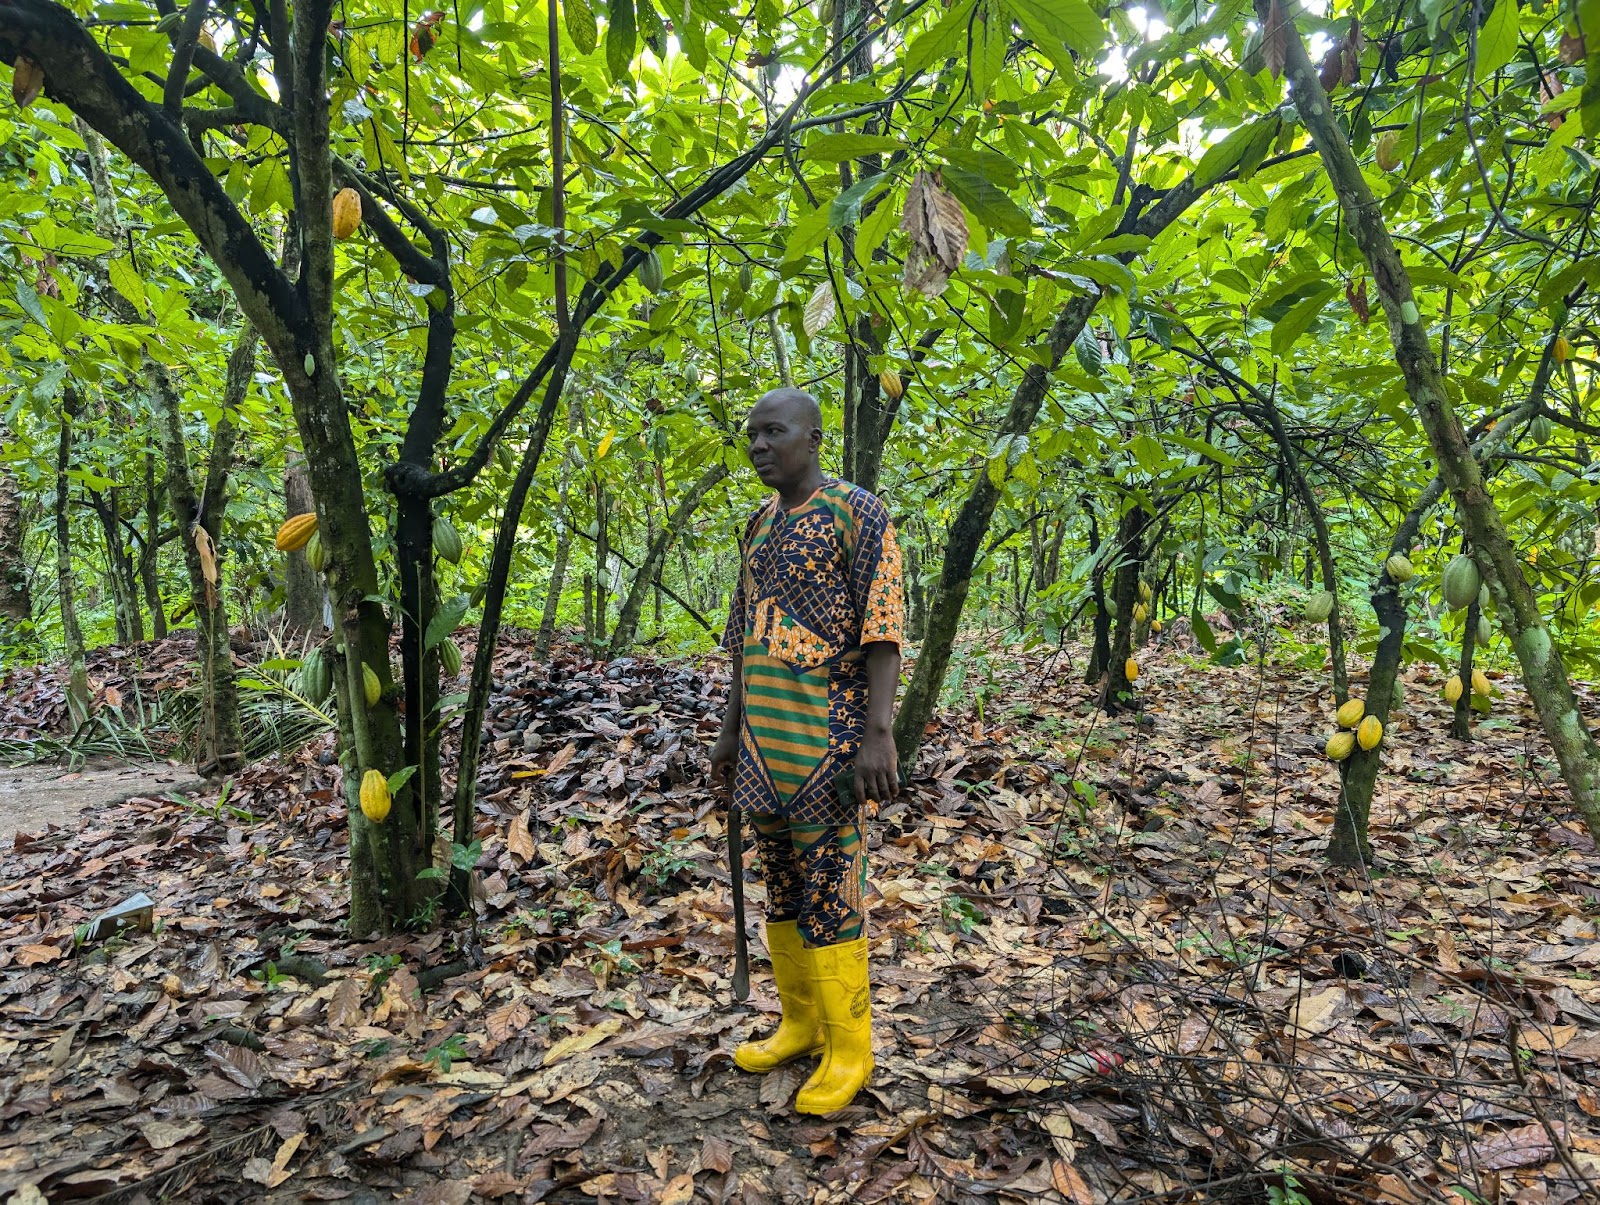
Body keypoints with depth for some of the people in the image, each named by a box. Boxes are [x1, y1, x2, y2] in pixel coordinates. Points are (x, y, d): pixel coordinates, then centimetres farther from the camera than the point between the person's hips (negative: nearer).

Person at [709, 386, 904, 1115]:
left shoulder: (859, 512, -9)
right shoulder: (760, 526, 14)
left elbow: (883, 629, -15)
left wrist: (879, 733, -22)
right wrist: (731, 730, 16)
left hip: (827, 737, -7)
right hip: (764, 737, 7)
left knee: (829, 892, -2)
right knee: (780, 884, 14)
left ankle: (848, 1048, 13)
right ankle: (801, 1024, 29)